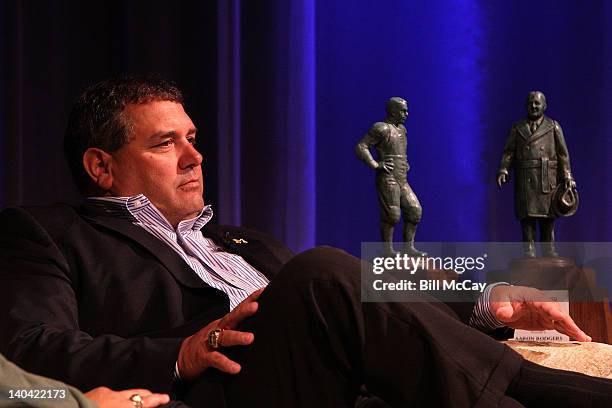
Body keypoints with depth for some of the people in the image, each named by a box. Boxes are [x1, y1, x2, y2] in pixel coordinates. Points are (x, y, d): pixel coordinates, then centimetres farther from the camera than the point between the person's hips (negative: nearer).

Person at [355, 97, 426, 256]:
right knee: (391, 215, -9)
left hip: (402, 182, 8)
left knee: (414, 211, 2)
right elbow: (360, 148, -17)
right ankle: (387, 250, 1)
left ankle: (408, 248, 7)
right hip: (387, 179, -8)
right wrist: (375, 165, -19)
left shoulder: (400, 129, 17)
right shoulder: (381, 128, -9)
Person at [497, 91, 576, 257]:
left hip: (547, 178, 0)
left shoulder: (553, 126, 11)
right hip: (525, 179, 0)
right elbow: (508, 152, 6)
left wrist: (567, 176, -2)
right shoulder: (517, 128, 13)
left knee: (548, 217, 1)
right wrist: (503, 170, -10)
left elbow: (563, 153, 6)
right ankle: (529, 249, -2)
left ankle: (549, 249, 6)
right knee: (527, 215, -4)